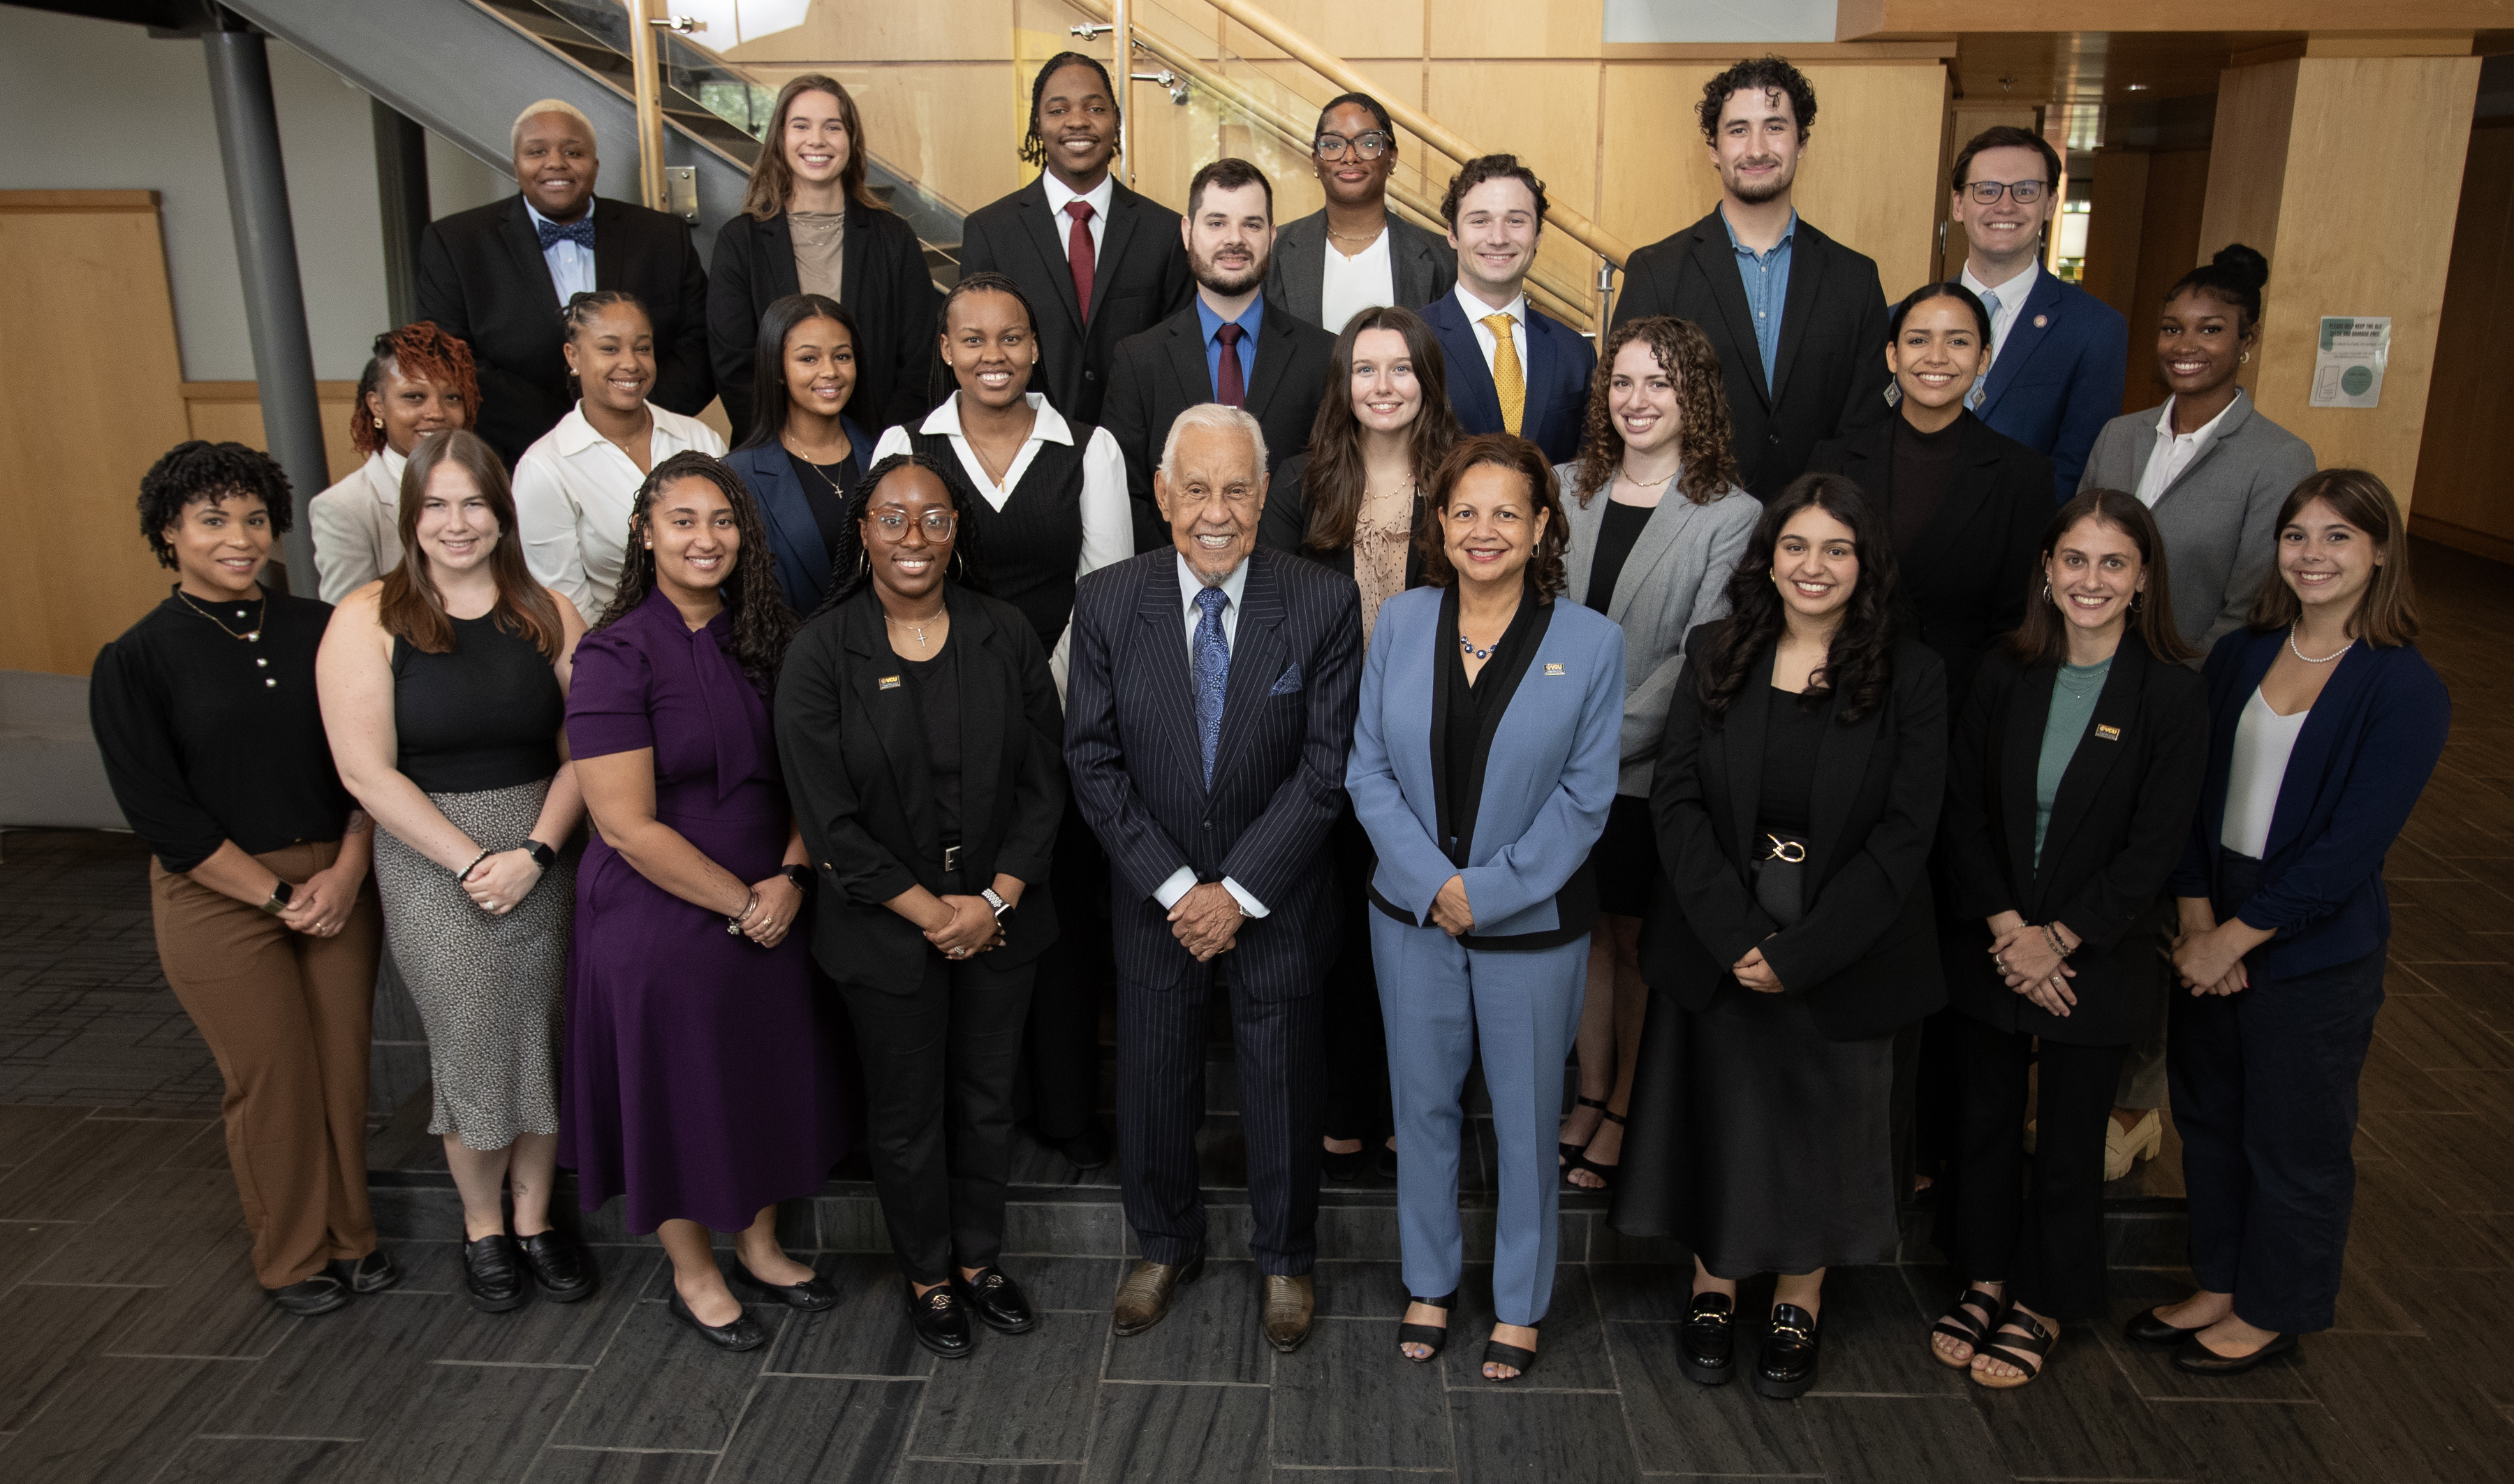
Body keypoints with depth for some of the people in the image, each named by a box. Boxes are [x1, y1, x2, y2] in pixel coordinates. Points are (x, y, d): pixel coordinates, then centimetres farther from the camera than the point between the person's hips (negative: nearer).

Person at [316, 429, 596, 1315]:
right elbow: (367, 772, -10)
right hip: (430, 867, -2)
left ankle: (535, 1220, 29)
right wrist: (473, 861, -12)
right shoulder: (369, 620, -5)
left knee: (538, 1038, 10)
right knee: (469, 1047, 8)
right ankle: (482, 1231, 28)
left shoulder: (549, 615, 1)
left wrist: (533, 853, -14)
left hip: (542, 859, 2)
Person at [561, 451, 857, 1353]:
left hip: (771, 912, 5)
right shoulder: (617, 653, -16)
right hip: (661, 918, -5)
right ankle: (693, 1277, 33)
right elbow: (627, 825, -19)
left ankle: (758, 1248, 40)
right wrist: (739, 903, -16)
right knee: (678, 1092, 11)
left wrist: (789, 879, -10)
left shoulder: (765, 635, 2)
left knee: (767, 1079, 17)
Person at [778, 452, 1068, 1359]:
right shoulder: (821, 653, -9)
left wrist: (994, 900, -10)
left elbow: (1043, 783, -1)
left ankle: (981, 1260, 37)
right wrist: (930, 912, -13)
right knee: (909, 1115, 14)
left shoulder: (1005, 636, -3)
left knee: (987, 1099, 16)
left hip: (1000, 918, 2)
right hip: (885, 927, -2)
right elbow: (830, 819, -11)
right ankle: (927, 1278, 34)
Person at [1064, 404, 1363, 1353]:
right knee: (1153, 1079, 15)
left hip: (1276, 893, -1)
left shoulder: (1323, 605, -13)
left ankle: (1285, 1260, 38)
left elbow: (1325, 766, -13)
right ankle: (1166, 1248, 41)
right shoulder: (1106, 603, -8)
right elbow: (1094, 762, -7)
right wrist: (1174, 886, -14)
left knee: (1282, 1084, 14)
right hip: (1153, 892, 1)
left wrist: (1239, 890, -16)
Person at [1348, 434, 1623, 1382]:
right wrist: (1433, 883, -13)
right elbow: (1368, 770, -2)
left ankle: (1520, 1304, 32)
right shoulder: (1400, 623, -1)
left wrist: (1489, 891, -15)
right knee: (1423, 1105, 16)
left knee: (1526, 1117, 11)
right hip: (1412, 914, 2)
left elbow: (1585, 798, -8)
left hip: (1534, 923, -2)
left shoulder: (1590, 643, -8)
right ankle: (1430, 1281, 37)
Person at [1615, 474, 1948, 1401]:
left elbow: (1904, 833, -10)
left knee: (1821, 1125, 13)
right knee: (1717, 1115, 12)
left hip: (1842, 953, -1)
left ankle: (1799, 1304, 35)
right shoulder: (1715, 654, 0)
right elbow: (1675, 798, -5)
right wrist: (1736, 935, -16)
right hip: (1717, 949, 1)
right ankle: (1712, 1288, 34)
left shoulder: (1911, 675, -6)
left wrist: (1798, 952, -16)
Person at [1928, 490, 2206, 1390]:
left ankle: (2042, 1305, 30)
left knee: (2069, 1140, 11)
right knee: (1984, 1121, 15)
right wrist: (2005, 928, -12)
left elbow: (2155, 848, -12)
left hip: (2094, 961, -3)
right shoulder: (2004, 674, -2)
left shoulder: (2171, 696, -11)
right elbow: (1961, 812, -3)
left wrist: (2058, 940, -13)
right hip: (1988, 946, 3)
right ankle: (1985, 1278, 35)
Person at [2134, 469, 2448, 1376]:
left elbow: (2348, 850, -17)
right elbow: (2191, 792, 1)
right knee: (2209, 1117, 17)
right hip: (2214, 930, 5)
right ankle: (2219, 1286, 37)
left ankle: (2272, 1312, 32)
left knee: (2293, 1141, 12)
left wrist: (2234, 937, -15)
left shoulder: (2404, 690, -14)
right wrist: (2196, 917, -9)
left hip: (2314, 952, -5)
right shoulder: (2239, 656, 2)